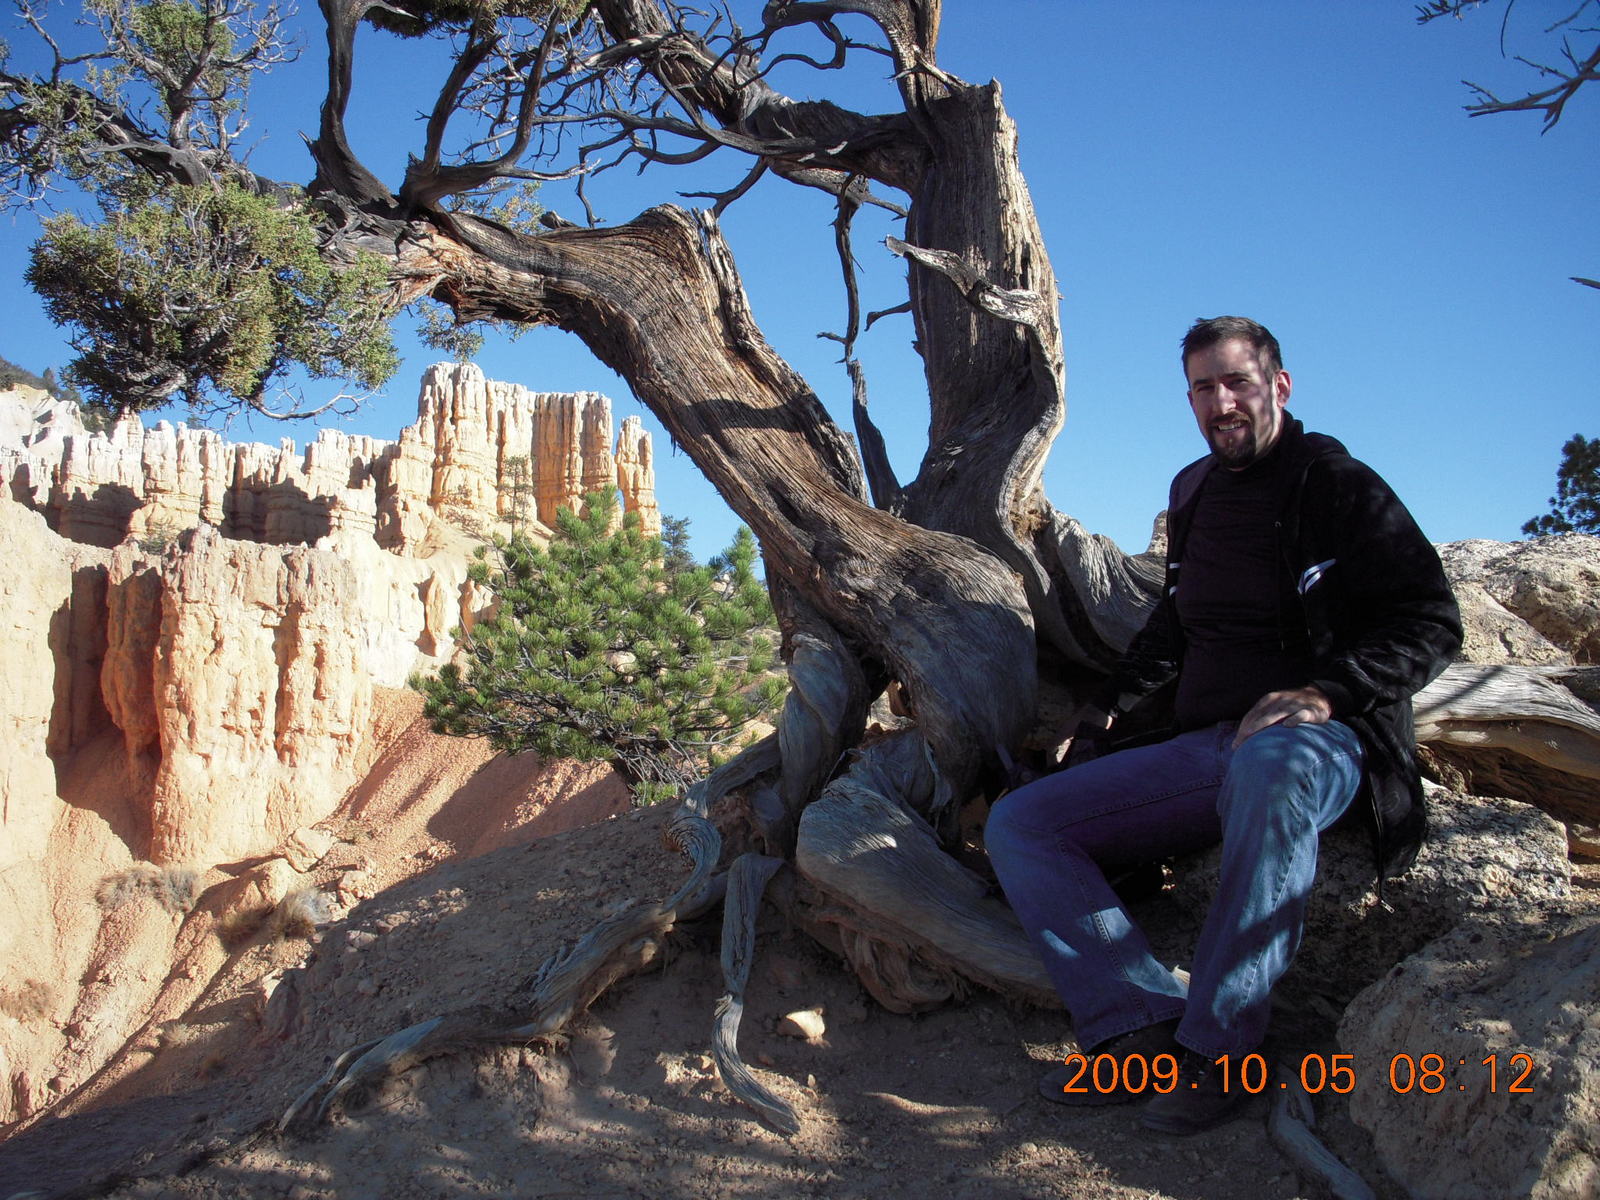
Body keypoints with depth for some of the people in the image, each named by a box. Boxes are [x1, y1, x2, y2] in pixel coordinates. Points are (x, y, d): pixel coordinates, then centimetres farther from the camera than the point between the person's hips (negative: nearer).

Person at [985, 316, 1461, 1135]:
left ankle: (1215, 1046, -34)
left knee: (1270, 765, -44)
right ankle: (1143, 1029, -25)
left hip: (1316, 742, -6)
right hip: (1198, 747, 7)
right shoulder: (1194, 494, 19)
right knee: (1017, 824, -9)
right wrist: (1117, 707, 16)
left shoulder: (1336, 484, -1)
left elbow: (1431, 624, -7)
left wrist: (1323, 691, -22)